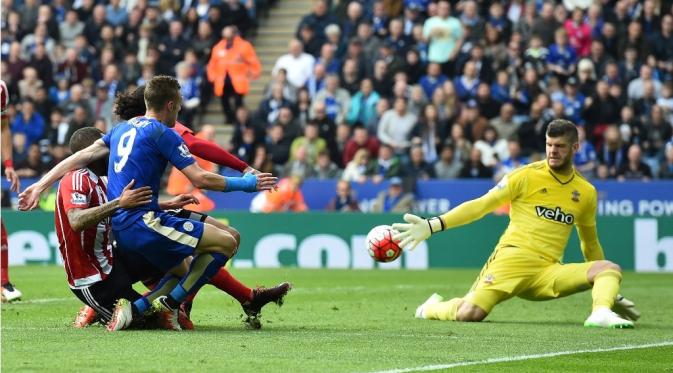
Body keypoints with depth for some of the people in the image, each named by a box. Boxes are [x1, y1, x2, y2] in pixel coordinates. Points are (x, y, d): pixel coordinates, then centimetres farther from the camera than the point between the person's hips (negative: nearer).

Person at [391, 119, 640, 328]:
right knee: (469, 314, -22)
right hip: (513, 257, -4)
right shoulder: (526, 176, 1)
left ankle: (602, 313, -42)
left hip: (549, 272, 4)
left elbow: (590, 242, 27)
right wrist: (433, 225, -12)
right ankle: (432, 308, 12)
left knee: (610, 269, -15)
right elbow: (481, 206, -1)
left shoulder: (586, 193, 13)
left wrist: (607, 288, 29)